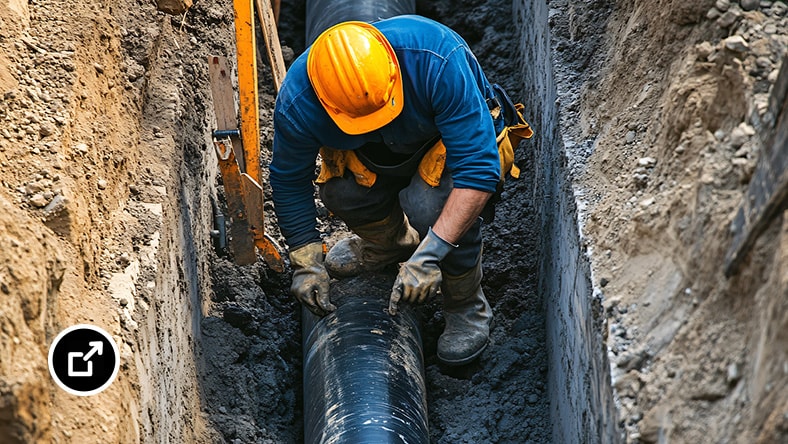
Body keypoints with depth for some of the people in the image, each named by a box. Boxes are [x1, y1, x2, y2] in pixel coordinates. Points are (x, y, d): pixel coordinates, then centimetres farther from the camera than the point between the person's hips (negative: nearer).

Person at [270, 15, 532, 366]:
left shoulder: (438, 62, -42)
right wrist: (306, 262, -14)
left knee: (430, 204, -32)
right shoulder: (297, 104, -31)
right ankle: (390, 243, 10)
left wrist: (429, 255, -46)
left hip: (460, 134, -3)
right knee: (341, 191, -25)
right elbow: (289, 182, -12)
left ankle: (467, 307, -5)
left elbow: (479, 169, -41)